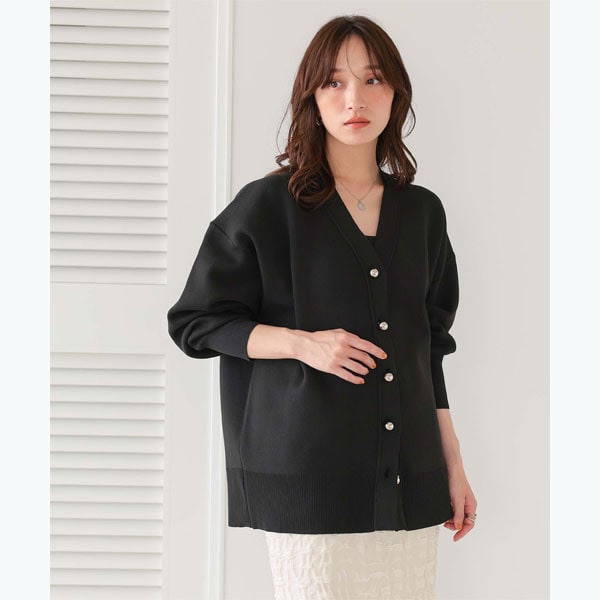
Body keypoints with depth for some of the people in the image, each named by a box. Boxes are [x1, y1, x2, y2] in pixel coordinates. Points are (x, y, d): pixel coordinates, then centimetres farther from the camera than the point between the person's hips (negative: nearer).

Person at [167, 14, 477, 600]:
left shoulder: (421, 211, 12)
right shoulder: (268, 206, 0)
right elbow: (193, 321, 2)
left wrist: (453, 464, 15)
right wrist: (301, 342, -13)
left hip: (409, 476, 4)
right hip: (309, 471, -4)